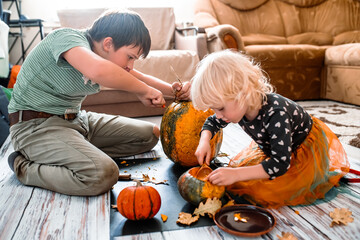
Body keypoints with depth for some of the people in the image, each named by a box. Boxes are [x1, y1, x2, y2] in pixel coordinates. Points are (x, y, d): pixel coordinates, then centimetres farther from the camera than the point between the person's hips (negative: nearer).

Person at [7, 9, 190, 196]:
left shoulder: (104, 54, 3)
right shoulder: (67, 38, -22)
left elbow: (140, 78, 15)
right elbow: (99, 71, -44)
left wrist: (173, 90, -3)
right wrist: (143, 91, -30)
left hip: (76, 119, 9)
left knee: (151, 134, 8)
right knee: (103, 174, -33)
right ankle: (23, 167, -9)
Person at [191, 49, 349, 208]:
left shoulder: (275, 113, -42)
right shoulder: (236, 105, -21)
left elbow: (280, 163, -41)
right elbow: (213, 122, 1)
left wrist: (236, 174, -48)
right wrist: (204, 142, -21)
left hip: (306, 147, -6)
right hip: (270, 146, 7)